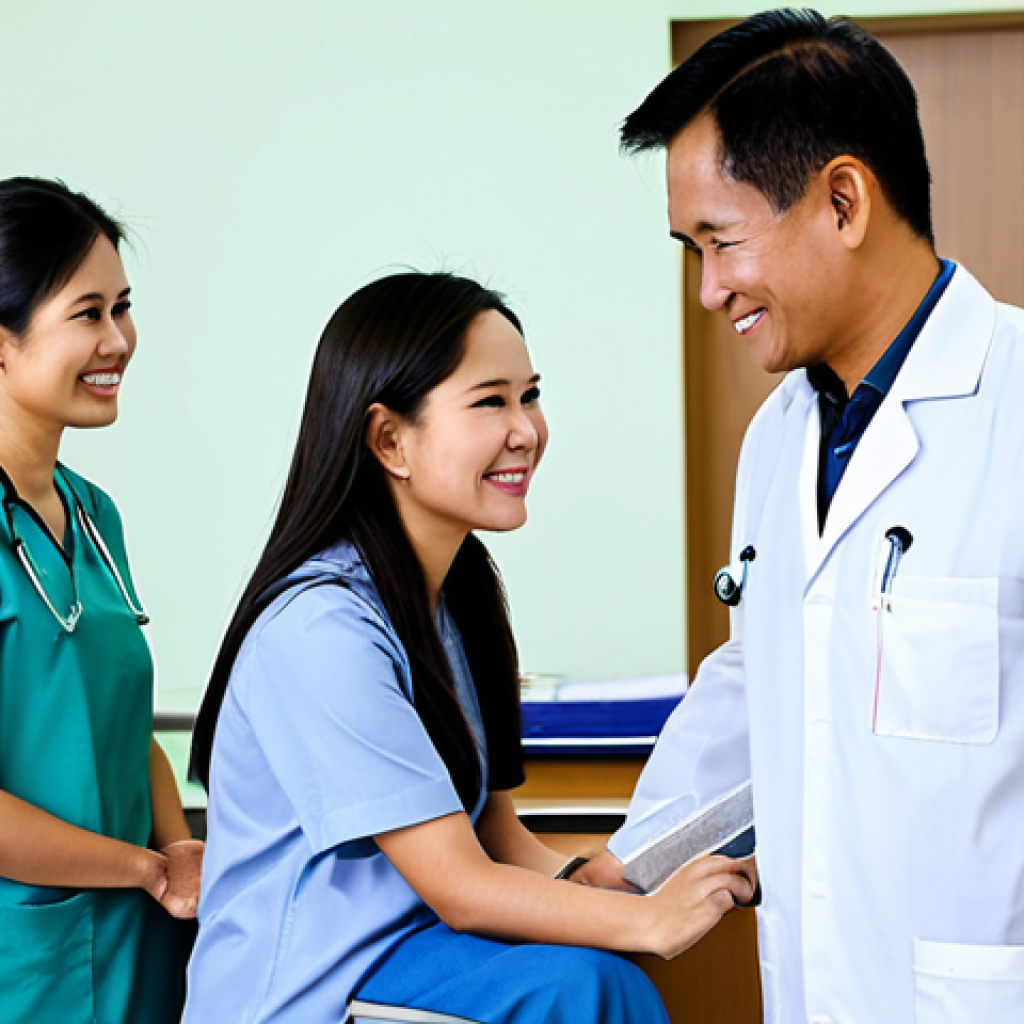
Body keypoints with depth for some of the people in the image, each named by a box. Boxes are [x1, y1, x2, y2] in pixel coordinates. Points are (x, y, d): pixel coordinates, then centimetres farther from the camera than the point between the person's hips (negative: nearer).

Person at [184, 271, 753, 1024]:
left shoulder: (462, 588, 8)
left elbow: (499, 839, 7)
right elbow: (461, 889, -20)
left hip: (405, 946, 8)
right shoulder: (322, 629, -20)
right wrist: (650, 920, -26)